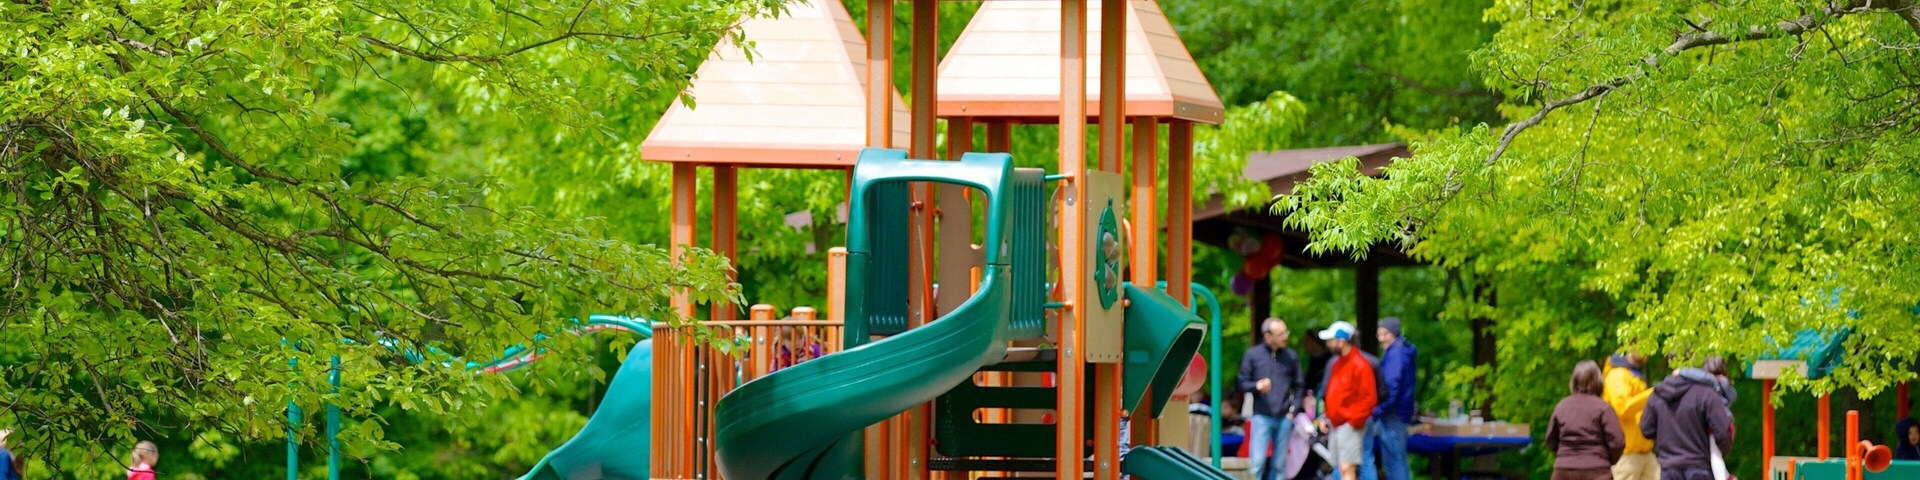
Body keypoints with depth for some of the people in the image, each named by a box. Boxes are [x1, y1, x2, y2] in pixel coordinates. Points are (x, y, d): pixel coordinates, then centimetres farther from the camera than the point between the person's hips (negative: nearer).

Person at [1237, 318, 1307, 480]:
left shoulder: (1290, 356, 9)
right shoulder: (1252, 354, 1)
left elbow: (1299, 385, 16)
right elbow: (1241, 383, 3)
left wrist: (1294, 408, 4)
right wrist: (1257, 386, -17)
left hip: (1285, 418, 3)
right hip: (1262, 416, -3)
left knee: (1279, 464, 7)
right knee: (1258, 462, -10)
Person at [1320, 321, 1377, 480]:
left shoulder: (1359, 365, -13)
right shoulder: (1337, 364, 15)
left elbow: (1369, 398, -15)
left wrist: (1354, 420, -17)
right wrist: (1327, 418, 14)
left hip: (1350, 425, -9)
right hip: (1335, 424, 9)